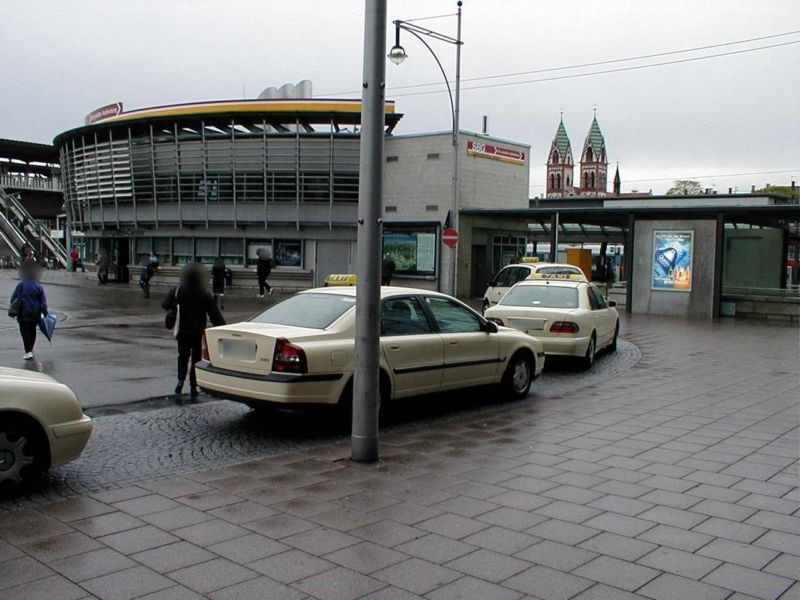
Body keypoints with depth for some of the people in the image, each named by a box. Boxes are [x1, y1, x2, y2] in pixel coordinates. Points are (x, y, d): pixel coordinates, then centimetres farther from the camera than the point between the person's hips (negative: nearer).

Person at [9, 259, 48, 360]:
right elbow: (43, 302, -2)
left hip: (23, 314, -3)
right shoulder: (39, 287, -4)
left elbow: (13, 298, -4)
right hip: (35, 314, 3)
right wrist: (45, 313, 6)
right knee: (32, 331, 17)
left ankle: (28, 351, -14)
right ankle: (30, 350, 29)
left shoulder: (21, 285, -8)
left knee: (25, 331, 0)